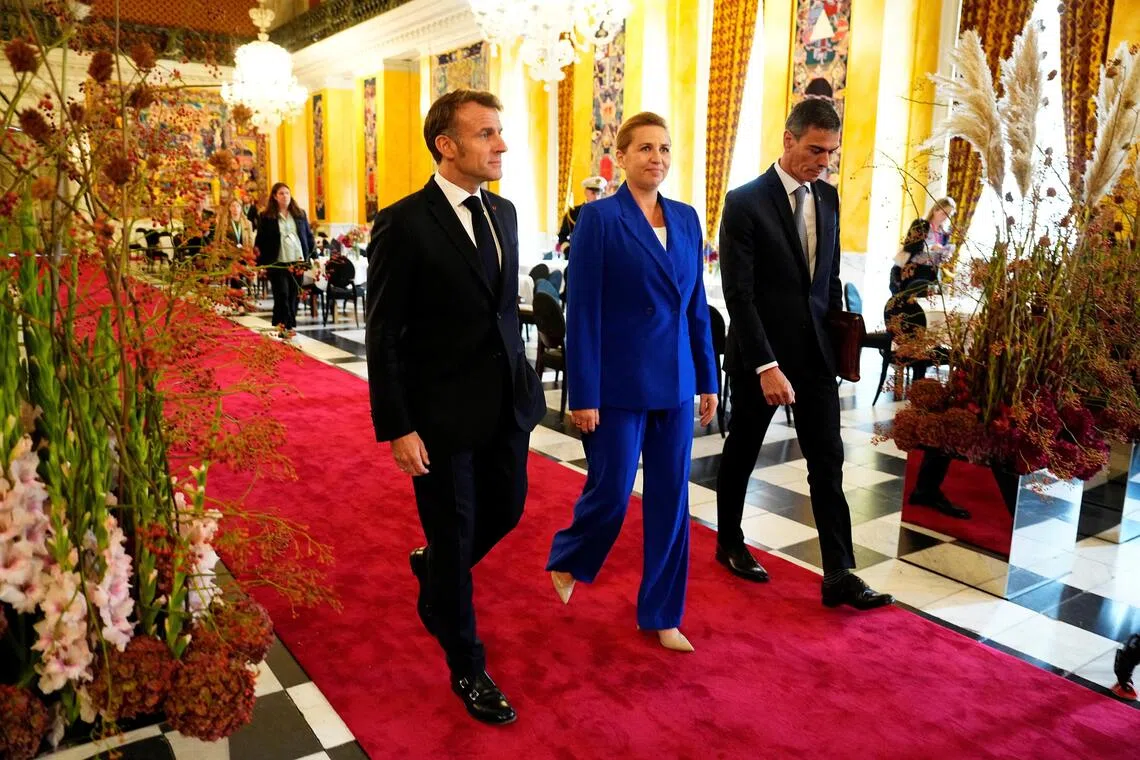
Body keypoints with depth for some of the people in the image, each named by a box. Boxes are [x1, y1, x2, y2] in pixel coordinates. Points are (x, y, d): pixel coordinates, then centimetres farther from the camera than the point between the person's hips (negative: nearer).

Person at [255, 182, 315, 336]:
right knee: (282, 294, -8)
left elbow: (309, 236, 14)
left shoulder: (300, 214, 11)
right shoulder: (266, 217, 1)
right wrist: (261, 263, -4)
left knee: (294, 295, 5)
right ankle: (283, 324, -1)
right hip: (277, 263, -3)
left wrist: (308, 256, 3)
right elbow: (260, 240, 2)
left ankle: (289, 325, 13)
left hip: (297, 261, 3)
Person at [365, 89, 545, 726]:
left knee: (507, 510, 18)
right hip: (441, 412, -6)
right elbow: (383, 336, -13)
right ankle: (468, 668, 30)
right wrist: (397, 428, -15)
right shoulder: (404, 224, -14)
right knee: (454, 538, 8)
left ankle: (435, 569, 51)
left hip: (506, 403, 7)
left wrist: (523, 381, 12)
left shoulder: (503, 213, 7)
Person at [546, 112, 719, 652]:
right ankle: (567, 558, 37)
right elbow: (583, 311, -11)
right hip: (620, 385, -5)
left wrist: (707, 379, 10)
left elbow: (696, 305, 12)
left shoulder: (686, 218, 9)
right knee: (610, 493, 4)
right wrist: (584, 396, -13)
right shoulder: (600, 218, -8)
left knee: (670, 500, 10)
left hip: (675, 384, 6)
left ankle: (660, 614, 26)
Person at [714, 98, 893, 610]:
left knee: (828, 461, 1)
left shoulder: (828, 198, 6)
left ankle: (839, 575, 7)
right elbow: (738, 293, -18)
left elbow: (831, 276, 15)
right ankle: (730, 544, 32)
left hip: (814, 351, 5)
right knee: (743, 451, 13)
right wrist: (766, 365, -23)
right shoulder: (745, 202, -13)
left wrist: (839, 335, 7)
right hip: (759, 352, -5)